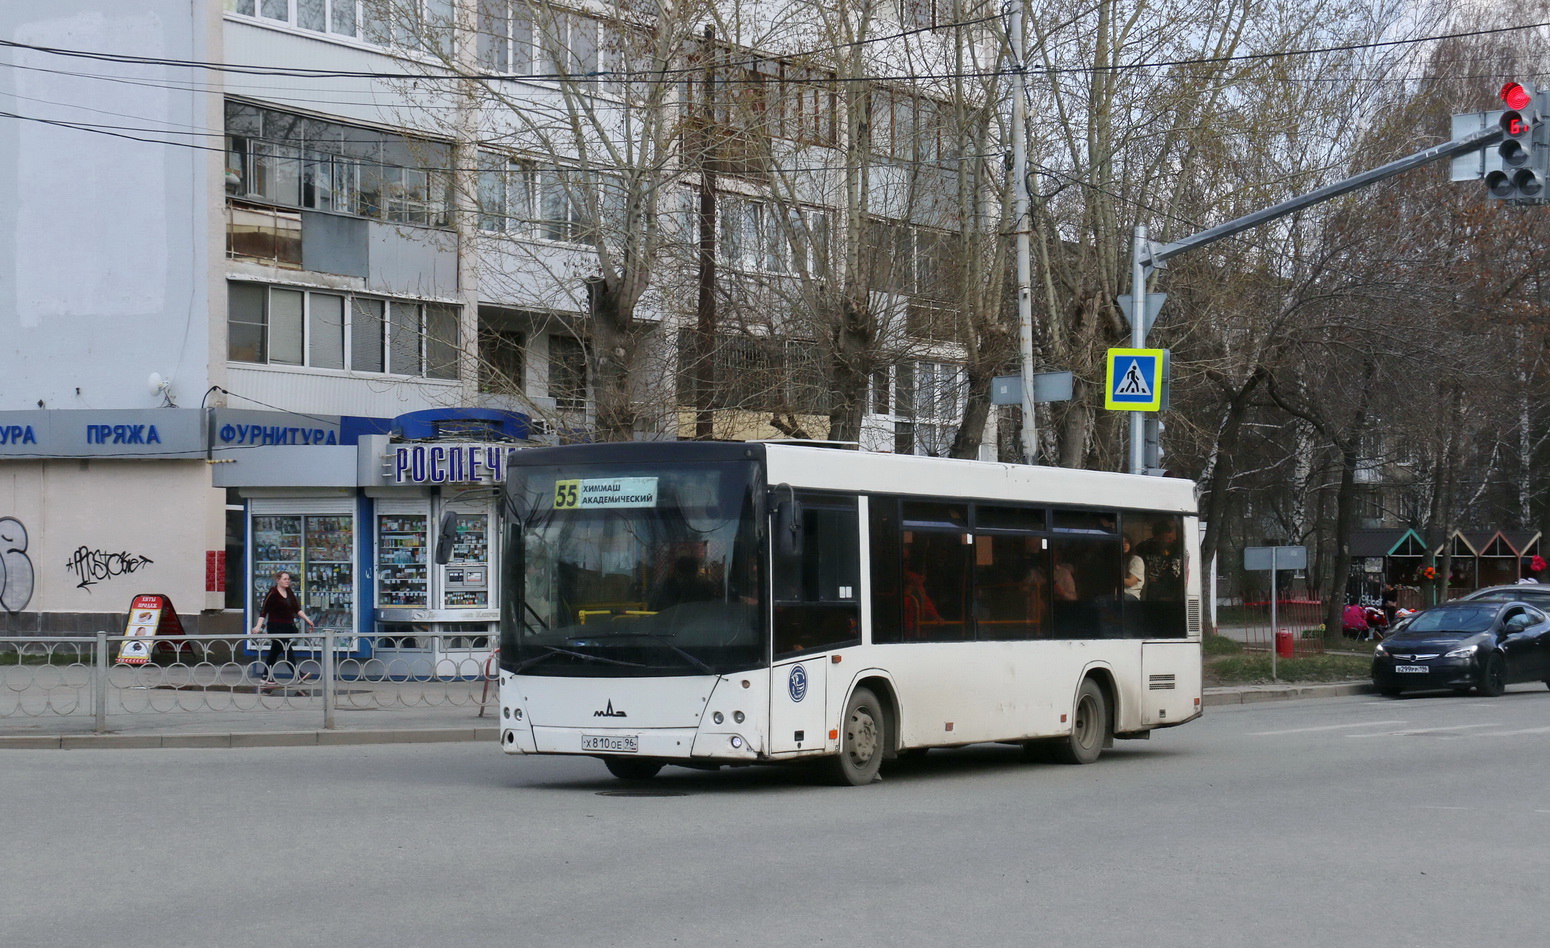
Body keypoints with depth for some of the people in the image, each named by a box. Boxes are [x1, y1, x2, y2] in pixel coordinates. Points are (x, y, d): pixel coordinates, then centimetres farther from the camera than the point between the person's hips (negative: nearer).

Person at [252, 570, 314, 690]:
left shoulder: (290, 592, 11)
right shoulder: (273, 594, -10)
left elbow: (297, 609, 16)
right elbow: (264, 611, -12)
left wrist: (308, 620, 10)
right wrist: (258, 626, -20)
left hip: (288, 627, 8)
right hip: (276, 627, -8)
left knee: (274, 652, 13)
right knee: (287, 651, -12)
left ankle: (267, 679, 18)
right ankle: (297, 676, -17)